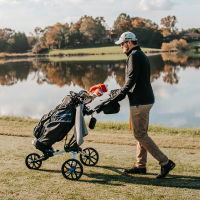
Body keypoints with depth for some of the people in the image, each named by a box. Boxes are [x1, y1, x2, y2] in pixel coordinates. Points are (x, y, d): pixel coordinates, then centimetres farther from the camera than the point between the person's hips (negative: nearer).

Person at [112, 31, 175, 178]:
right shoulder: (142, 55, 20)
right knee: (141, 133, 13)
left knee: (140, 134, -7)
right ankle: (140, 165, 19)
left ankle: (165, 162, -8)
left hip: (139, 101, -10)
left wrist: (120, 94, -11)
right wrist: (123, 93, 15)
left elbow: (131, 79, -19)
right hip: (147, 99, 10)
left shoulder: (134, 55, -11)